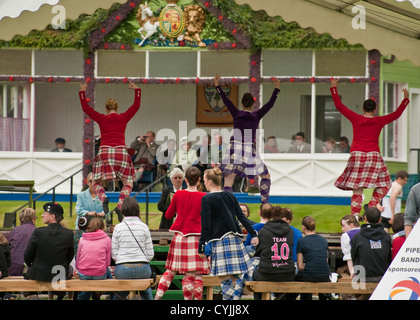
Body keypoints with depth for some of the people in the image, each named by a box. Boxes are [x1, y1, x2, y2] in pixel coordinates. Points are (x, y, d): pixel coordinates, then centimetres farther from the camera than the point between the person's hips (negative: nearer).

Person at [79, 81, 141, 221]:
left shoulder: (102, 119, 9)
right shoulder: (123, 118, 10)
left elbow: (86, 108, 14)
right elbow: (136, 105, 19)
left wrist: (82, 92, 22)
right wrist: (137, 90, 29)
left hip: (105, 151, 0)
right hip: (121, 151, 0)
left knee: (96, 183, 10)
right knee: (128, 183, 9)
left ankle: (103, 198, -22)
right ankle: (120, 205, -16)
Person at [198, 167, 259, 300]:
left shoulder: (207, 199, -6)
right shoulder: (230, 196, 12)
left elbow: (205, 225, -9)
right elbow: (241, 217, 9)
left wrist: (201, 246, -6)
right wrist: (253, 234, 9)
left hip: (219, 240, -6)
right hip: (235, 238, 6)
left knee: (225, 279, -7)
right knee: (236, 277, 9)